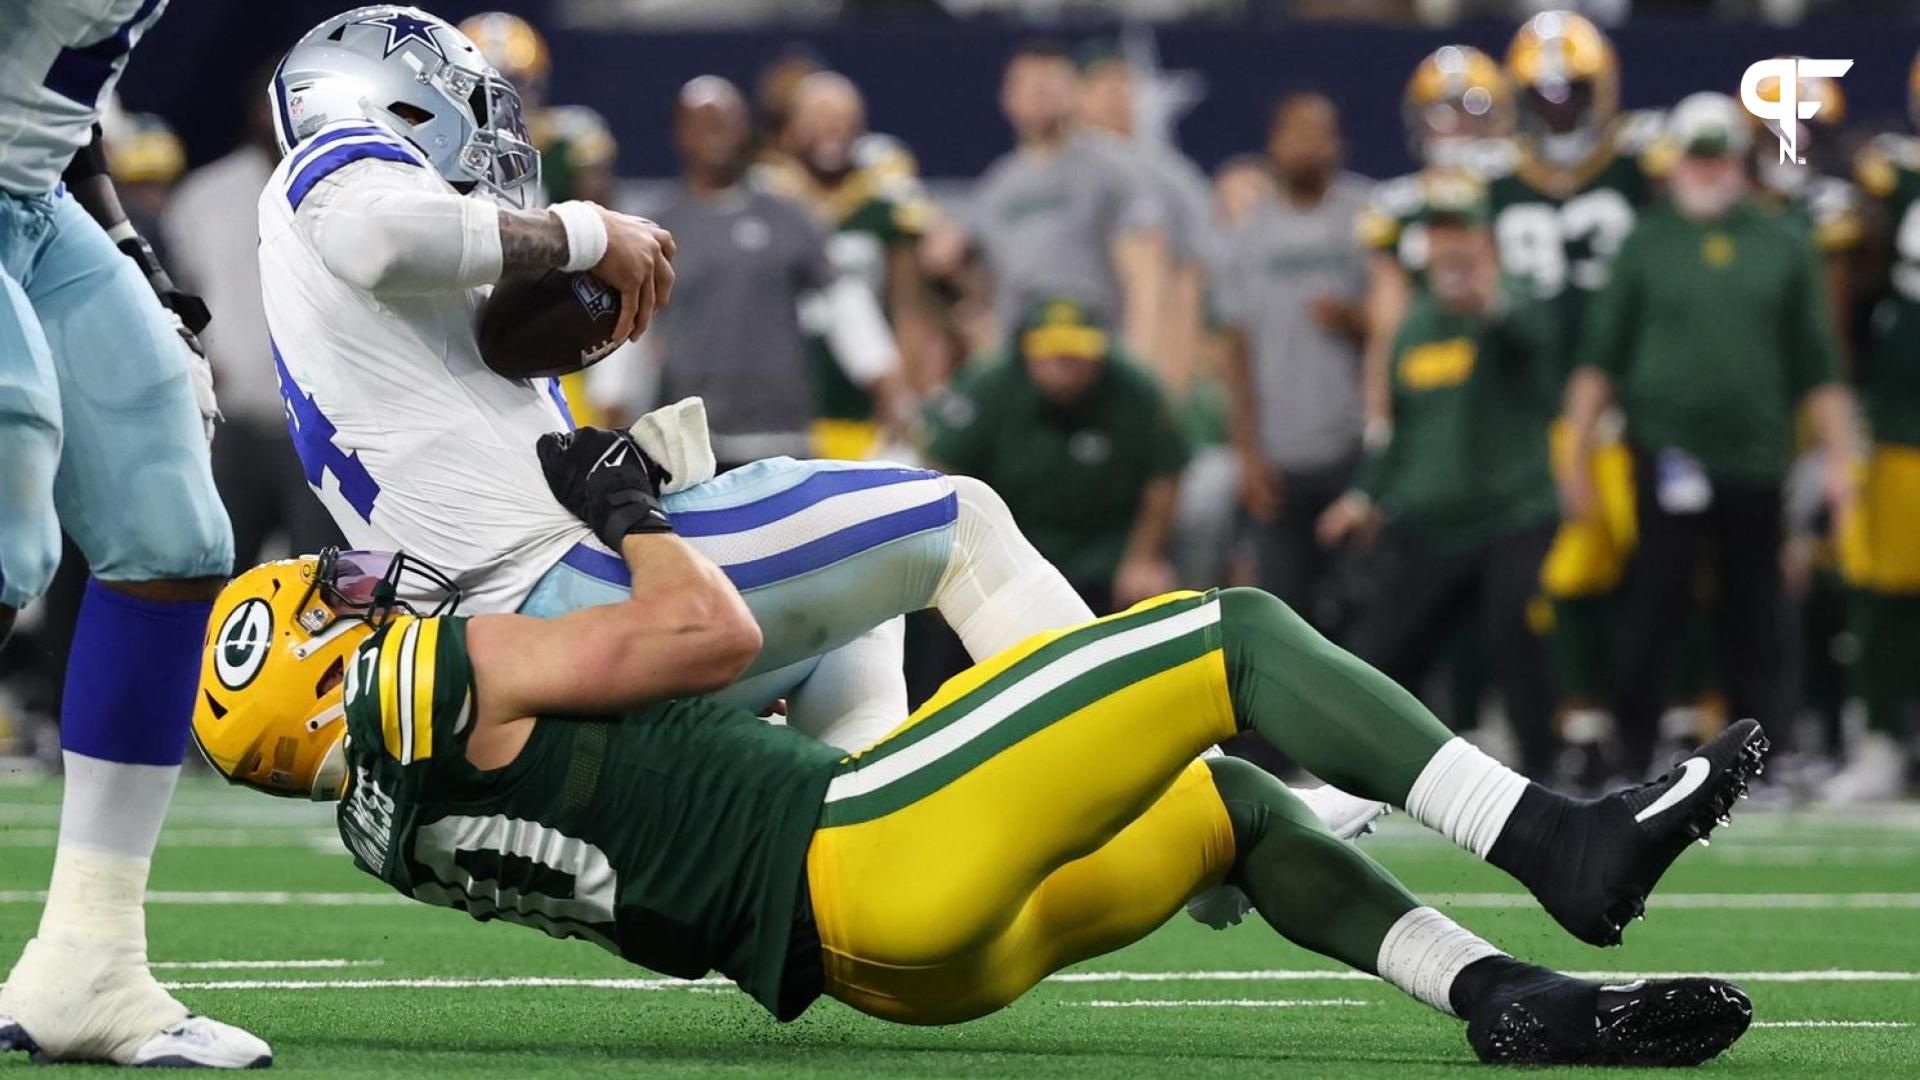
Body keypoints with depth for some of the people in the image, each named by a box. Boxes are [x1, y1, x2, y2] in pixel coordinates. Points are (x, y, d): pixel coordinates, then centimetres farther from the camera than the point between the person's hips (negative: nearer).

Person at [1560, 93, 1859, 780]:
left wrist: (1839, 458, 4)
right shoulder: (1647, 246, 7)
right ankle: (1633, 756, 1)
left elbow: (1818, 368, 11)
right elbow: (1599, 359, 7)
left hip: (1756, 460, 2)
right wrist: (1576, 456, 2)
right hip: (1668, 455, -2)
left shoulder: (1784, 248, 10)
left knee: (1754, 619, 6)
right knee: (1653, 608, -4)